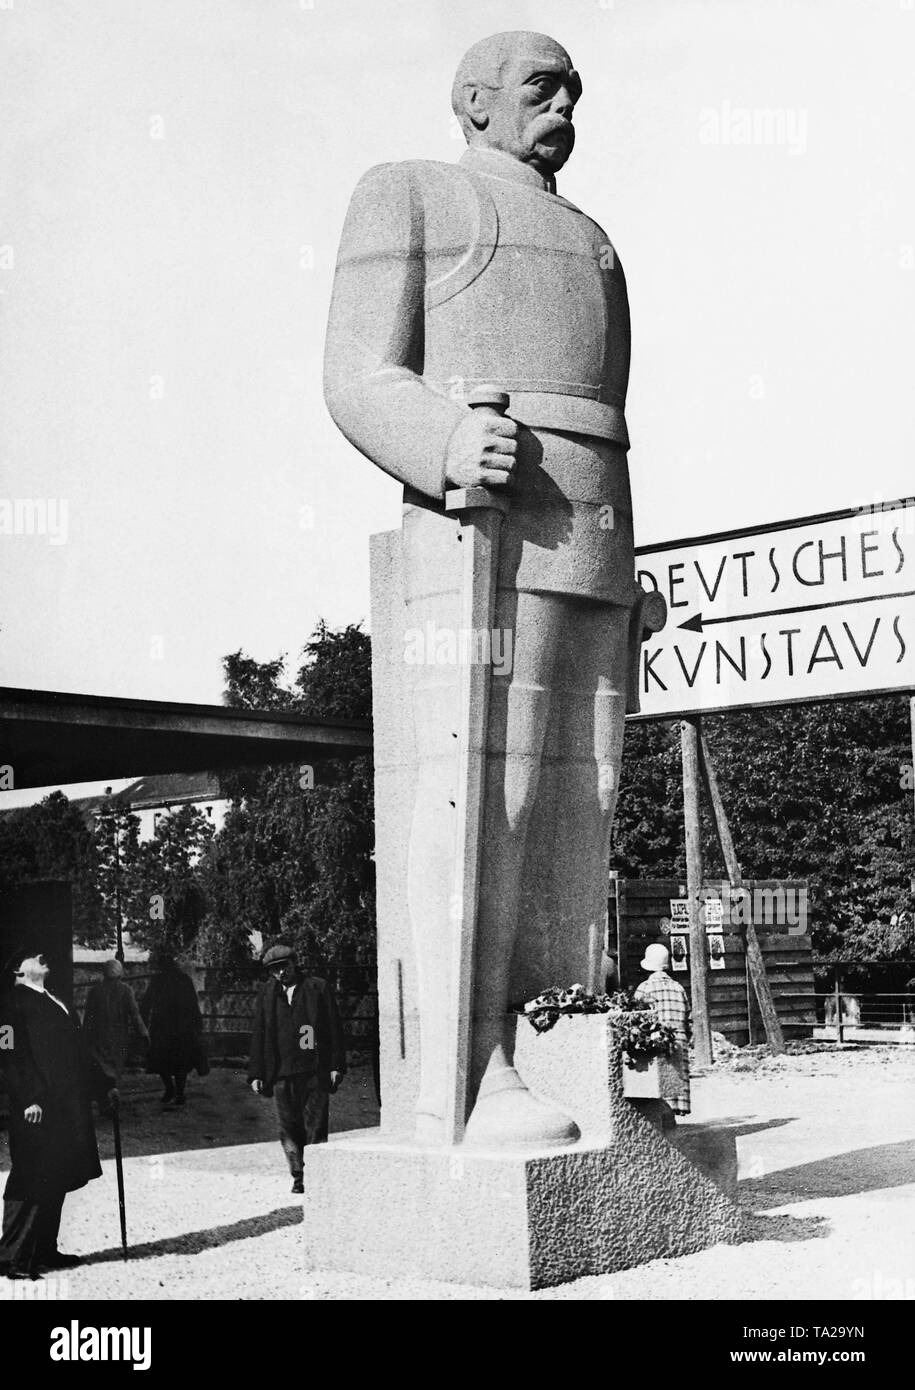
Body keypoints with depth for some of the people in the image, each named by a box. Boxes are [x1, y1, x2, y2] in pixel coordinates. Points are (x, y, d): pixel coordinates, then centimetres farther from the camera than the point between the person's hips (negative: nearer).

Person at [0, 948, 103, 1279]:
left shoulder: (53, 1001, 20)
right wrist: (29, 1099, -22)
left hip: (68, 1104, 9)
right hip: (40, 1107, -9)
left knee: (56, 1180, 12)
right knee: (31, 1180, -7)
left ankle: (45, 1250, 20)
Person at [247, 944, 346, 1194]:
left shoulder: (318, 988, 4)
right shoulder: (267, 994, 11)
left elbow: (334, 1029, 2)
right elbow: (258, 1035, 13)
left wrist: (336, 1066, -3)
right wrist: (256, 1074, 8)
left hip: (315, 1071, -3)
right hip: (281, 1072, 3)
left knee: (315, 1126, -2)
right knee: (288, 1129, 3)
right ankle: (298, 1177, 13)